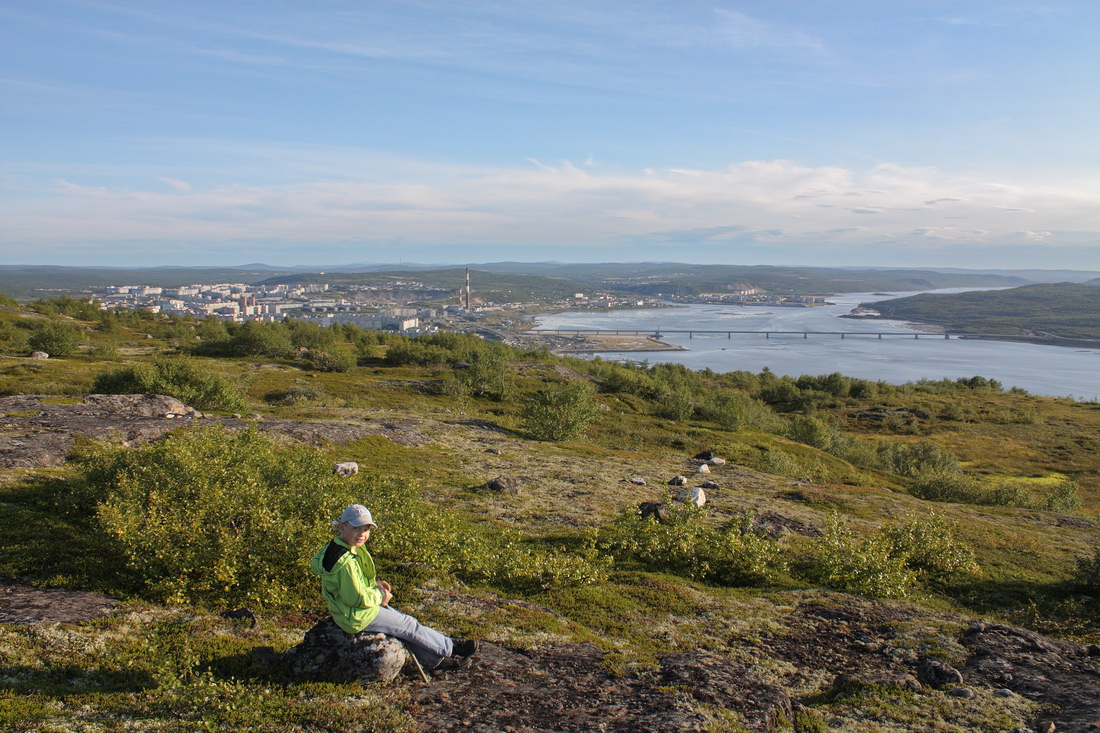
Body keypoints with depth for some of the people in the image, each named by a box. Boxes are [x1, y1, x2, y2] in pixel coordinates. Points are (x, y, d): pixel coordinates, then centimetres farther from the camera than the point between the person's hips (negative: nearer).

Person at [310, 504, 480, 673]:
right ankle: (449, 648, 17)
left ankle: (435, 660, 25)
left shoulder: (337, 547, 2)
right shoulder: (345, 562, -32)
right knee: (410, 626, 0)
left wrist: (374, 584, 3)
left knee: (407, 624, 15)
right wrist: (379, 595, -11)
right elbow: (357, 598, -28)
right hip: (358, 617, -10)